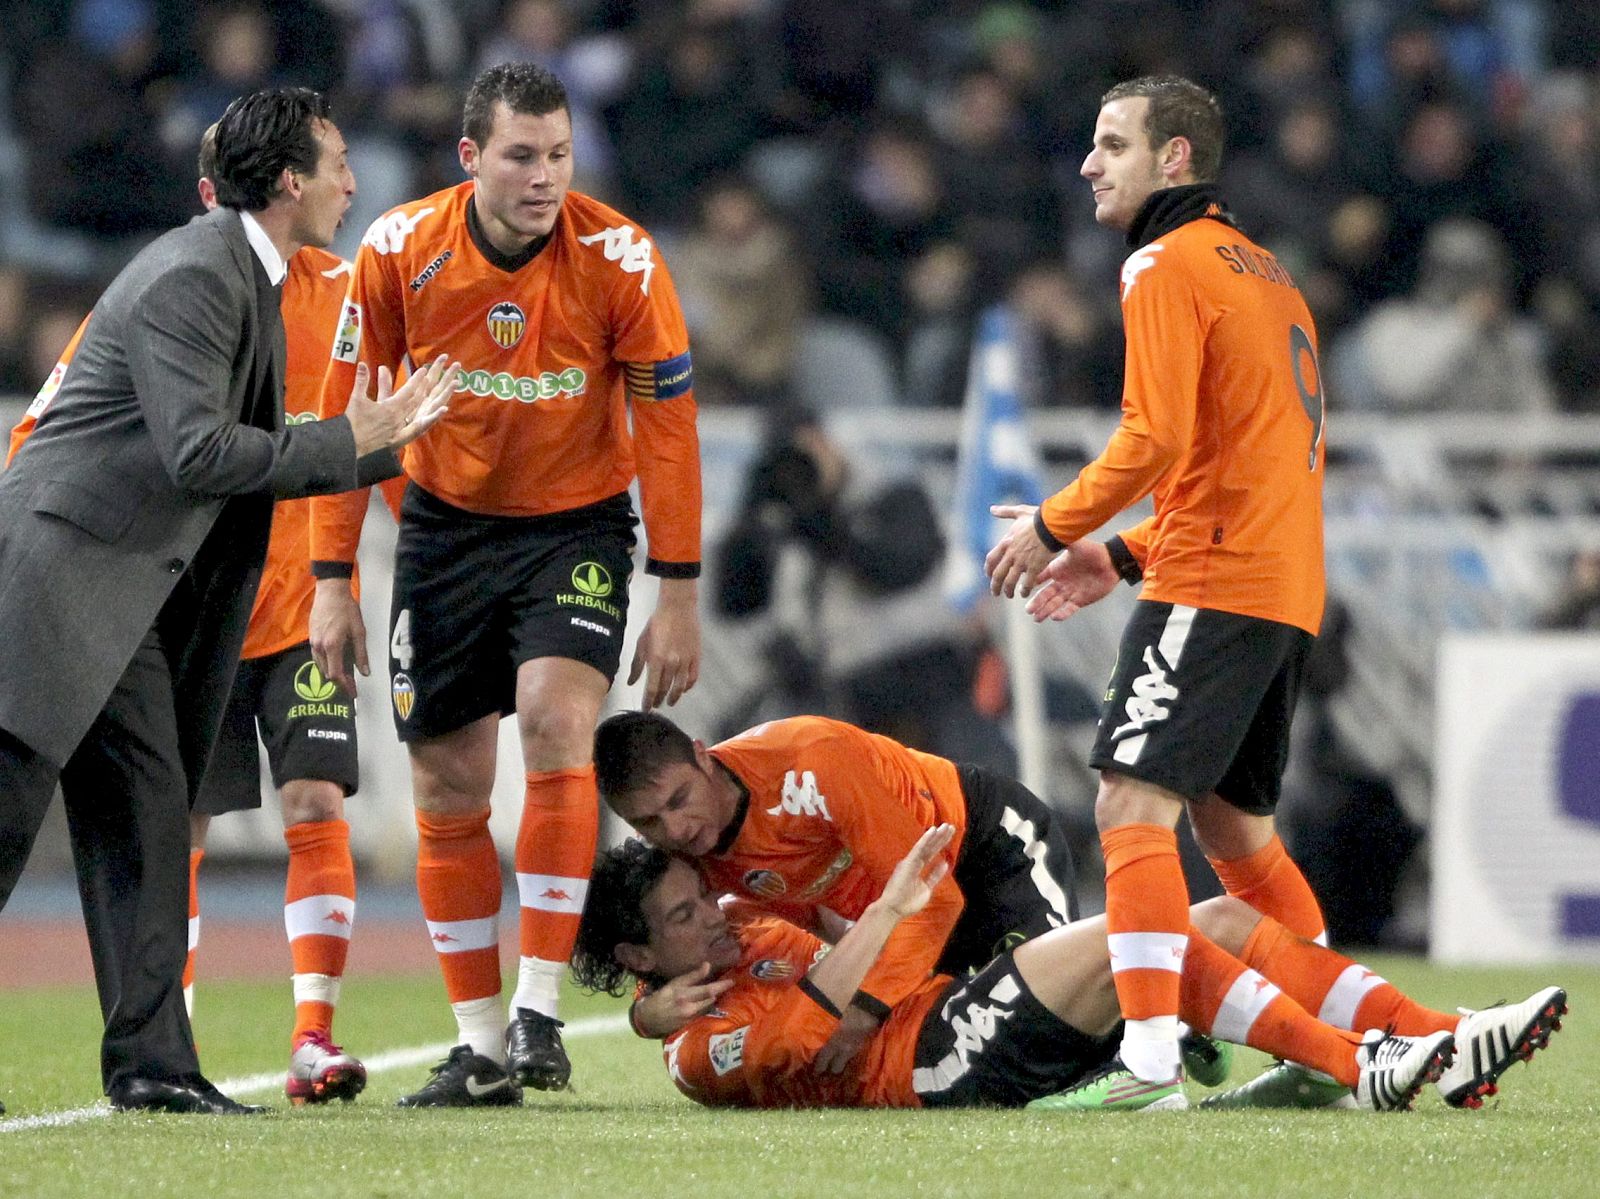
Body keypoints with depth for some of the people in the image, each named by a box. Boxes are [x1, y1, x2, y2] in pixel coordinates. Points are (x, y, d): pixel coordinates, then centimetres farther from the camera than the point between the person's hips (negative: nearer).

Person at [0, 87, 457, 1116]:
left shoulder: (250, 280, 17)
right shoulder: (193, 278, -16)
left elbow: (247, 455, 22)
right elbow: (198, 452, -23)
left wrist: (383, 442, 20)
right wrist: (345, 445, -13)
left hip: (126, 601, 10)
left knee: (148, 816, 5)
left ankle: (152, 1060, 4)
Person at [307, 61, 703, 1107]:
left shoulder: (619, 258, -18)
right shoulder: (399, 251, -13)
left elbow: (668, 424, -11)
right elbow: (348, 416, -3)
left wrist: (679, 596, -12)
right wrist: (332, 582, -5)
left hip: (578, 522, -2)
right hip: (447, 522, 2)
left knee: (557, 720, -25)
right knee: (448, 789, 2)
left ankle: (540, 1009, -21)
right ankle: (482, 1049, 13)